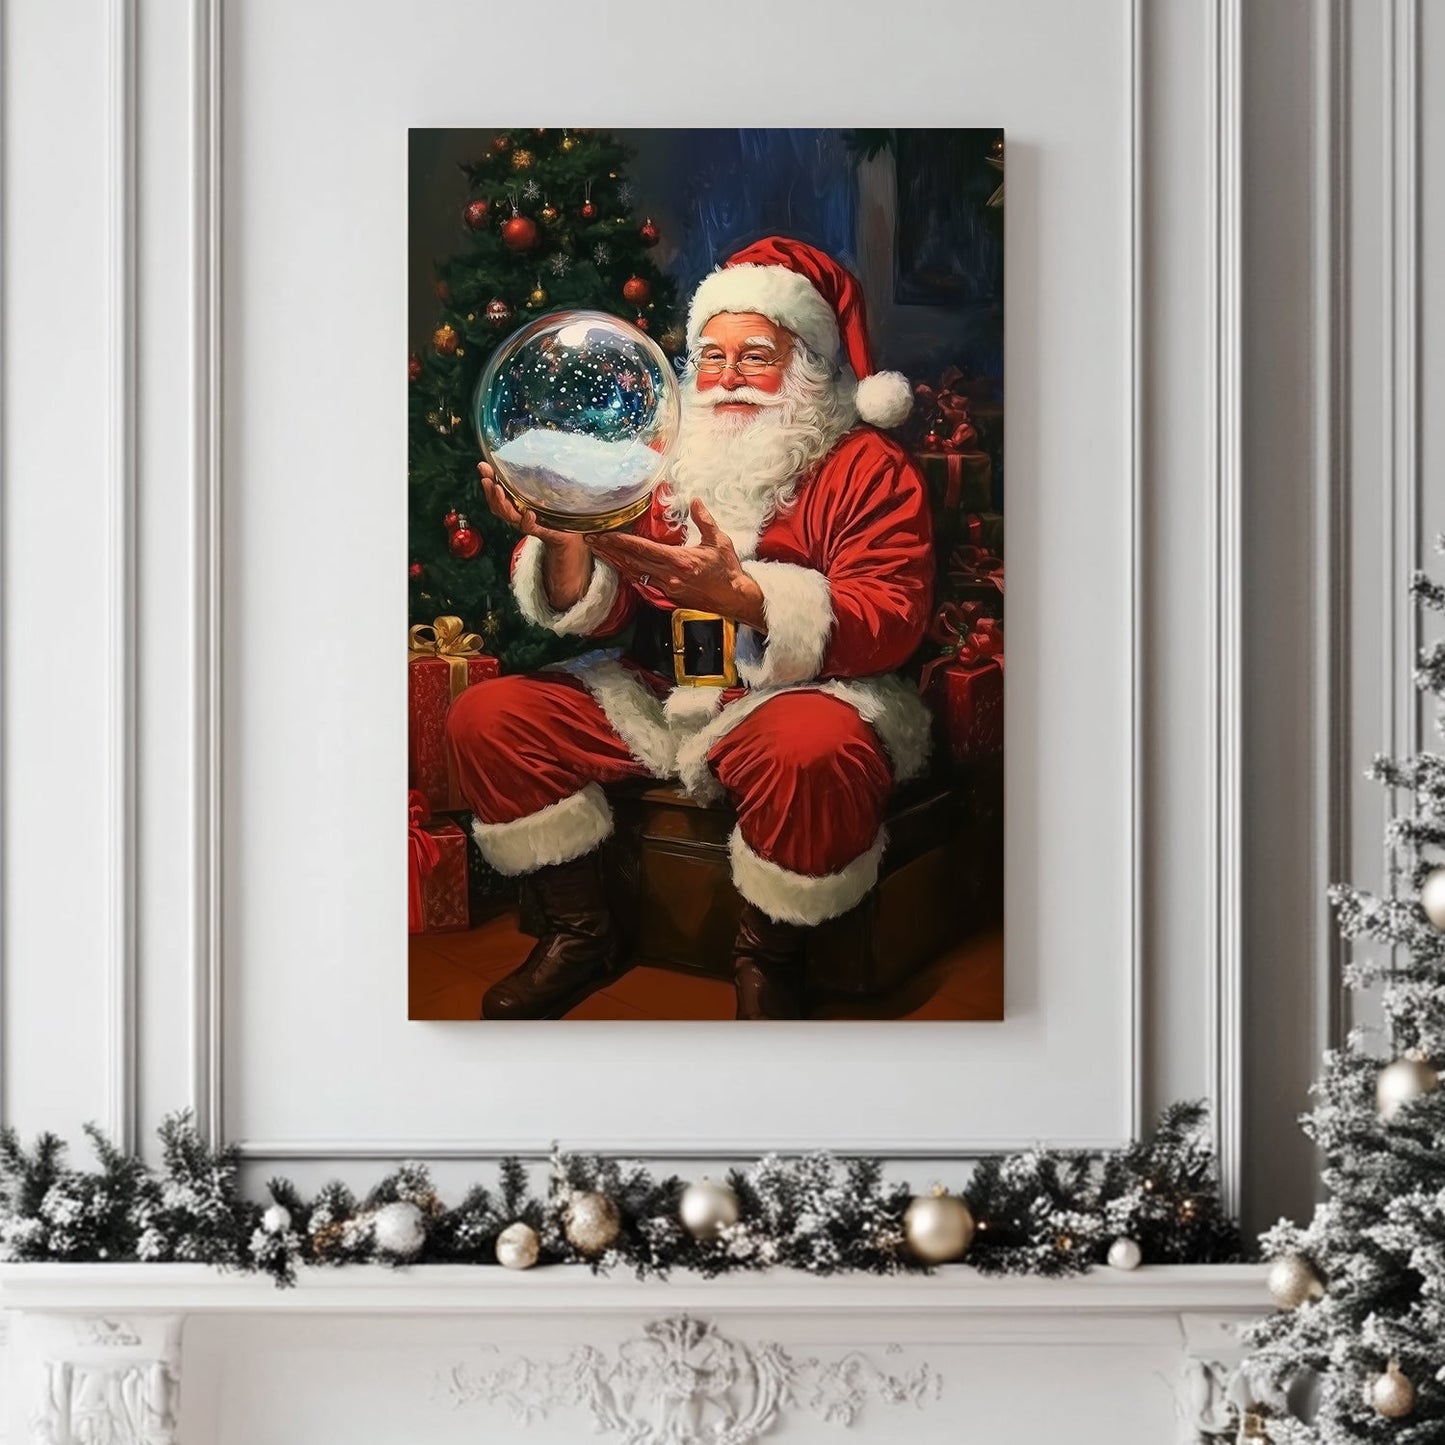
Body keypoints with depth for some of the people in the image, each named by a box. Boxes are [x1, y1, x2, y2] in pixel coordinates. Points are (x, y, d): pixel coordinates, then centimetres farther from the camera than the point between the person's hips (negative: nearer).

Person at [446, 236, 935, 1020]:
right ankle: (579, 935, 3)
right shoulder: (660, 457, 10)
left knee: (814, 752, -39)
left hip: (798, 696, -5)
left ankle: (767, 963, -13)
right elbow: (592, 609, 2)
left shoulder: (867, 467, -4)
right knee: (485, 716, -8)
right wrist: (564, 543, -23)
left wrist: (736, 594, -33)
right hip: (657, 696, 5)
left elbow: (889, 624, -19)